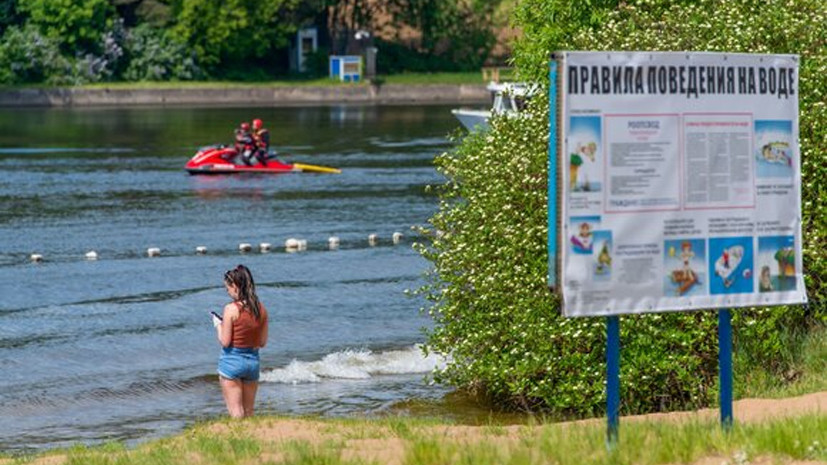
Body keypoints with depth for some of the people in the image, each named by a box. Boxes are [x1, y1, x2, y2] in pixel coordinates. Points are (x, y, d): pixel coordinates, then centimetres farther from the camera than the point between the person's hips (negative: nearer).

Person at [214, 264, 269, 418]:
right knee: (249, 411, 14)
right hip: (253, 361, 5)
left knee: (236, 413, -1)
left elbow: (225, 342, -14)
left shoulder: (231, 309, -16)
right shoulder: (261, 309, 0)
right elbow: (262, 342, 6)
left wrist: (219, 326, 2)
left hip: (232, 361, -5)